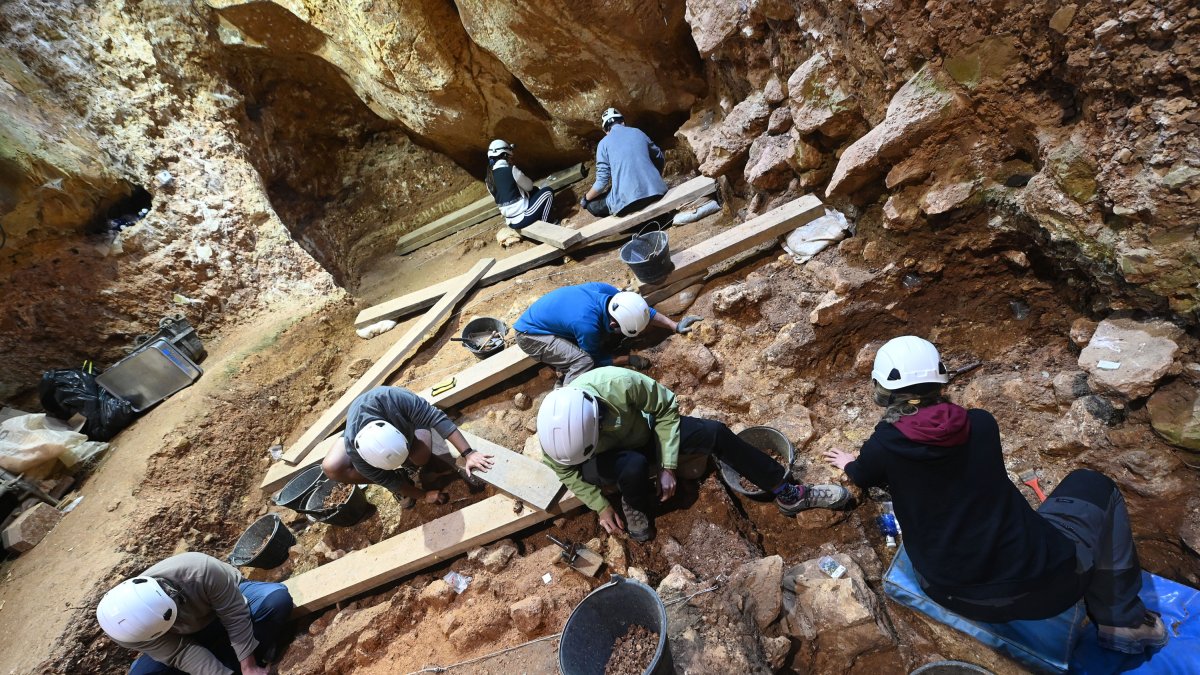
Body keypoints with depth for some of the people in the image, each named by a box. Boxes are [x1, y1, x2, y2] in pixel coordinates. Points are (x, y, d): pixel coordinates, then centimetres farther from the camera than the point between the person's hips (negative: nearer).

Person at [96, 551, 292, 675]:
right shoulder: (127, 630, -28)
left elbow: (236, 616, -29)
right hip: (190, 637, 3)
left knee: (278, 598, -33)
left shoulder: (202, 570, -40)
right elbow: (180, 654, -25)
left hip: (232, 599, -3)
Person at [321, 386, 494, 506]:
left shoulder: (396, 399, -47)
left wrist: (468, 453, -46)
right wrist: (424, 495, -15)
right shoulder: (354, 451, -37)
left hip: (406, 419, -1)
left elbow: (437, 418, -42)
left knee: (422, 455, -33)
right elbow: (386, 480, -23)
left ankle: (408, 467, 5)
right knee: (331, 468, -25)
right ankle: (402, 476, -6)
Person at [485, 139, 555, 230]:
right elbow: (529, 186, -1)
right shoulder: (510, 171, -15)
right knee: (548, 192, 7)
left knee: (535, 190, 25)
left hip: (511, 222, 8)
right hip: (523, 218, -8)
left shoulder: (488, 179, 7)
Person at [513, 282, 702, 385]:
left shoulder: (608, 292, -18)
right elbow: (596, 359, -17)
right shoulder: (587, 325, -38)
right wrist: (630, 360, -13)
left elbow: (642, 310, -2)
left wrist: (675, 326, -8)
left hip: (547, 318, 8)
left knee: (599, 342, 6)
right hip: (530, 334, -8)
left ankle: (566, 376, 19)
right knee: (584, 361, -26)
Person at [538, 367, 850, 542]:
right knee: (635, 467, -38)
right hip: (603, 462, -1)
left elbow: (666, 406, -20)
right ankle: (636, 509, -1)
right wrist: (600, 506, -12)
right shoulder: (554, 431, -32)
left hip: (641, 433, 1)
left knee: (715, 433, -16)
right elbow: (566, 470, -10)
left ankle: (789, 494, 0)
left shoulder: (619, 383, -38)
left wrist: (667, 466, -20)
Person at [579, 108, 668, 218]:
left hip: (628, 201, -6)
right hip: (656, 192, 6)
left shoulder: (604, 143, 3)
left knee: (591, 205, 19)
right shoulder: (638, 132, 15)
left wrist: (585, 199, 17)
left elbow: (602, 182, -1)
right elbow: (661, 159, 25)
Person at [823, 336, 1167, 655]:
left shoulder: (884, 446, -13)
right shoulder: (982, 424, -6)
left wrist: (849, 462, 36)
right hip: (1043, 582, 0)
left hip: (956, 596, 1)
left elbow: (862, 477, 12)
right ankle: (1123, 621, 26)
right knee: (1092, 485, 23)